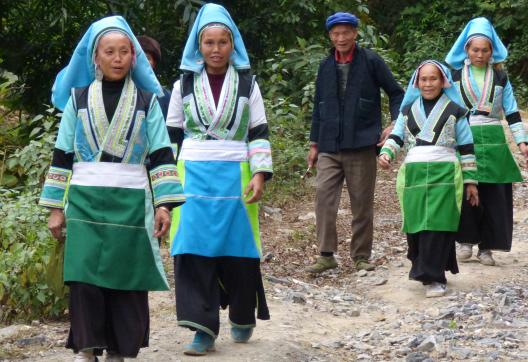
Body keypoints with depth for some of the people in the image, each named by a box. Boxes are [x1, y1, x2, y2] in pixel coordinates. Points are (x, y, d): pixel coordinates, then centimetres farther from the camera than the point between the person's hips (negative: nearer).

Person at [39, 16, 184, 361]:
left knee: (127, 279, 1)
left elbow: (161, 155, 3)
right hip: (85, 202, 0)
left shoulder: (147, 101, 6)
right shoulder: (78, 99, 7)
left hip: (130, 202, 0)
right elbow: (62, 156, 8)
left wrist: (165, 203, -6)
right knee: (85, 276, -6)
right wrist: (56, 207, 4)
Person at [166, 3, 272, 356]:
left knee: (238, 250, 5)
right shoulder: (184, 84, 7)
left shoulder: (247, 84, 5)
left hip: (235, 177, 0)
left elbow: (259, 133, 3)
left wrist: (260, 174, -9)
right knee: (194, 250, -8)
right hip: (194, 177, 1)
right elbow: (172, 135, 10)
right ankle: (204, 328, -6)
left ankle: (243, 319, 25)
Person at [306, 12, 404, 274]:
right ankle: (326, 255, -3)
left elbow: (396, 93, 4)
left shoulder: (371, 61, -2)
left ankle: (361, 256, 14)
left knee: (362, 202, 4)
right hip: (329, 147, 3)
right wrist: (314, 144, 14)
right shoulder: (326, 66, 10)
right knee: (324, 195, -8)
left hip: (361, 145, -3)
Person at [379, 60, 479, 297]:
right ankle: (427, 271, 15)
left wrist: (470, 180, 6)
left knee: (437, 225, -11)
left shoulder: (454, 110, 7)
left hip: (444, 174, -3)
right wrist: (386, 153, -12)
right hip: (413, 174, 3)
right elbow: (396, 136, 9)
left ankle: (433, 278, -9)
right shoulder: (408, 110, 17)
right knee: (415, 226, 0)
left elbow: (466, 148, 8)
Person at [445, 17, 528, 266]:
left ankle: (486, 246, 6)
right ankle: (466, 240, 8)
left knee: (493, 195, -1)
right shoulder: (455, 75, 5)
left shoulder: (500, 77, 8)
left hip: (492, 141, 1)